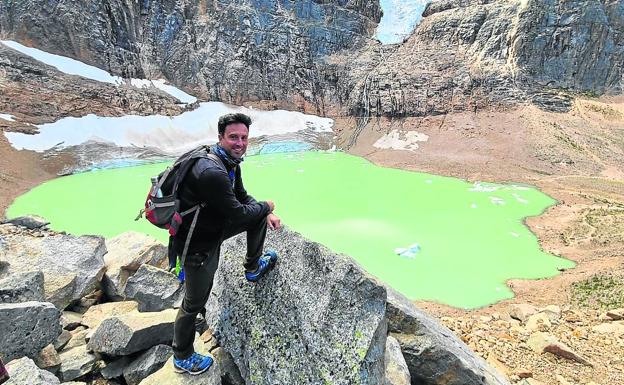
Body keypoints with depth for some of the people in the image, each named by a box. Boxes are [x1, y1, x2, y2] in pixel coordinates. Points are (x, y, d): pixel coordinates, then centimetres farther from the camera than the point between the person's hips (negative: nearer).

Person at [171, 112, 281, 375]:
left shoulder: (231, 163, -1)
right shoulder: (212, 172, -33)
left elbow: (242, 197, 10)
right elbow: (238, 214, -29)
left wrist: (266, 214, -5)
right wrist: (265, 207, -11)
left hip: (214, 226, 9)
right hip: (198, 244, -9)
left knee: (260, 215, 10)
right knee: (195, 303, 7)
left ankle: (253, 267, 28)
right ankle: (182, 359, 32)